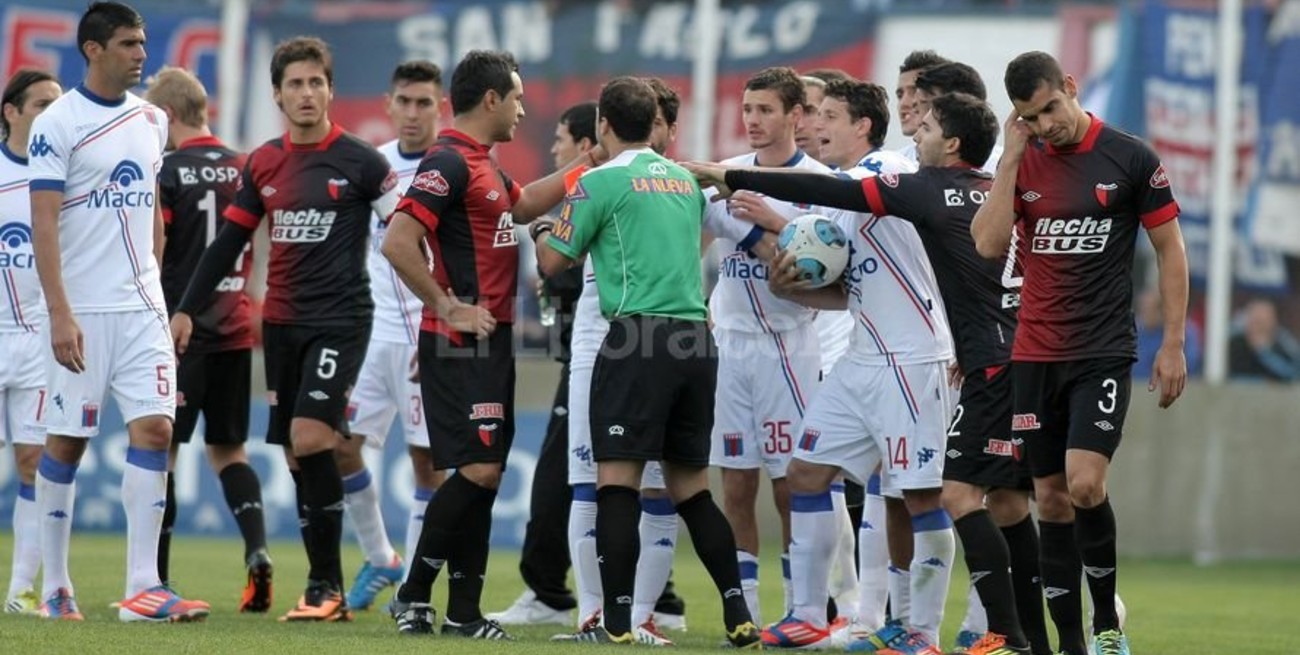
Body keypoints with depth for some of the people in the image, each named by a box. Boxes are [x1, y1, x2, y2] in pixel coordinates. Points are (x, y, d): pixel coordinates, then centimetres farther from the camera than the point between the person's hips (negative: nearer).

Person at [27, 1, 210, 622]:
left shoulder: (152, 121, 11)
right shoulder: (58, 123, -8)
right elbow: (44, 222, -12)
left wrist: (152, 281, 15)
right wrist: (59, 313, -18)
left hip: (142, 307, 5)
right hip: (82, 312, -5)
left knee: (153, 429, -7)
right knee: (66, 442, 2)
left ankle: (143, 587, -9)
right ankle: (55, 586, 13)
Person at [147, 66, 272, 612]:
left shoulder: (167, 172, -10)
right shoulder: (244, 170, 7)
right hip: (234, 330, 5)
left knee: (161, 447, 3)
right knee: (227, 449, 14)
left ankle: (156, 578, 4)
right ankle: (256, 550, -7)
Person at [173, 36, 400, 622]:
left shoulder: (359, 161, -5)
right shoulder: (263, 164, 9)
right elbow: (228, 242, 14)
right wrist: (186, 309, 9)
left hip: (340, 320, -5)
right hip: (282, 323, 5)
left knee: (310, 438, -19)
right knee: (299, 456, 4)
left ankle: (326, 584, -11)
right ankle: (327, 590, 10)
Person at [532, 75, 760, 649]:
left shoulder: (601, 182, -3)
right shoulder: (685, 181, 17)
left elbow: (553, 261, 2)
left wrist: (542, 230, 24)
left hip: (638, 336, -7)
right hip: (696, 338, 7)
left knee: (616, 479, -4)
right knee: (690, 486, 13)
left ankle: (617, 622, -10)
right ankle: (739, 617, 7)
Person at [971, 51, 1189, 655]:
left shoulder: (1131, 157, -4)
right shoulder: (1022, 163, 5)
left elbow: (1170, 249, 1)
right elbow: (989, 244, -6)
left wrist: (1173, 343, -3)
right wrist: (1012, 156, -10)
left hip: (1103, 353, -4)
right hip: (1034, 354, 4)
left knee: (1085, 485, -18)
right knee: (1051, 497, 4)